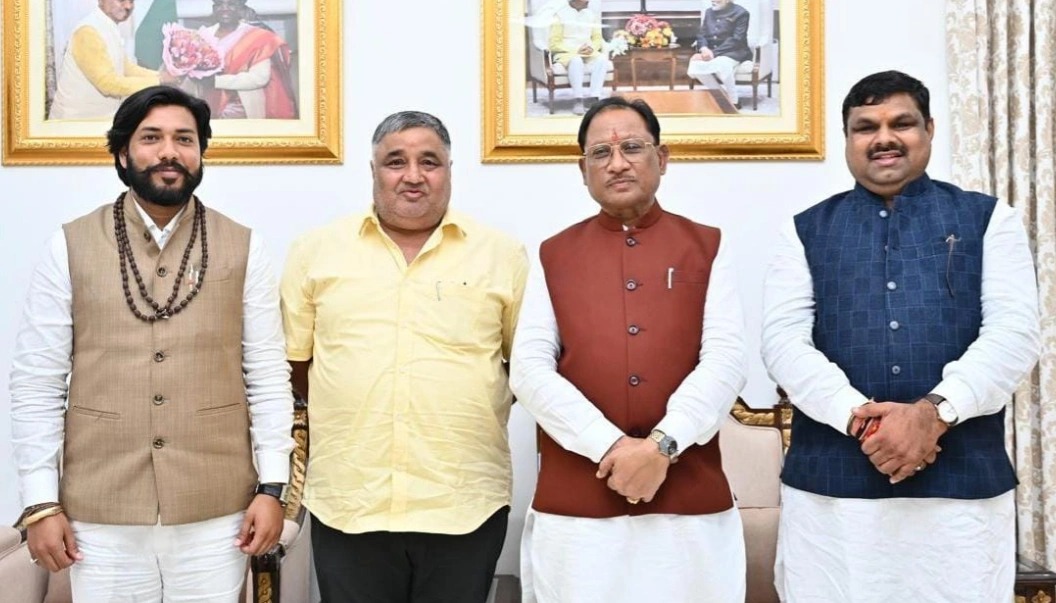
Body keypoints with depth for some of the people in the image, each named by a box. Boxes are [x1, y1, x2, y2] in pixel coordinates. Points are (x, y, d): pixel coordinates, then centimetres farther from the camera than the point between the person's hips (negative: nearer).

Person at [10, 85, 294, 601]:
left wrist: (272, 486, -3)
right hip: (100, 518, 0)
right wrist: (41, 503, -2)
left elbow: (268, 375, 2)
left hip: (216, 515, 0)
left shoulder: (243, 249, 2)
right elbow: (37, 383, 1)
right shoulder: (69, 248, 1)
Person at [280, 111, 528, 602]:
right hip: (347, 505, 1)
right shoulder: (315, 251, 5)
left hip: (465, 507, 0)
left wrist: (483, 407, 1)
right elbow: (292, 359, 10)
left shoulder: (503, 255, 3)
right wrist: (345, 412, 5)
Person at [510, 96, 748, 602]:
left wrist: (662, 445, -17)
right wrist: (610, 446, -14)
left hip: (691, 499, 0)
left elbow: (726, 360, -4)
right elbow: (529, 369, -2)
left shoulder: (708, 247, 6)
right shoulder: (553, 256, 8)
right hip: (574, 502, 0)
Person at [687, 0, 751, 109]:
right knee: (695, 65, -26)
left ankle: (733, 101, -20)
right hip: (711, 51, 5)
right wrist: (704, 48, -15)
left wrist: (714, 53, -23)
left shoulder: (740, 13, -4)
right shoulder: (709, 12, 15)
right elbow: (701, 35, 10)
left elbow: (736, 40, -13)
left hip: (733, 51, -5)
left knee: (722, 64, -39)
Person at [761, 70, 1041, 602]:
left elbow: (1014, 333, -2)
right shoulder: (805, 231, 11)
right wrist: (859, 418, -16)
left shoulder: (990, 220, 10)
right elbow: (783, 340, -1)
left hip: (964, 483, 0)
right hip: (829, 484, 1)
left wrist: (934, 412, -16)